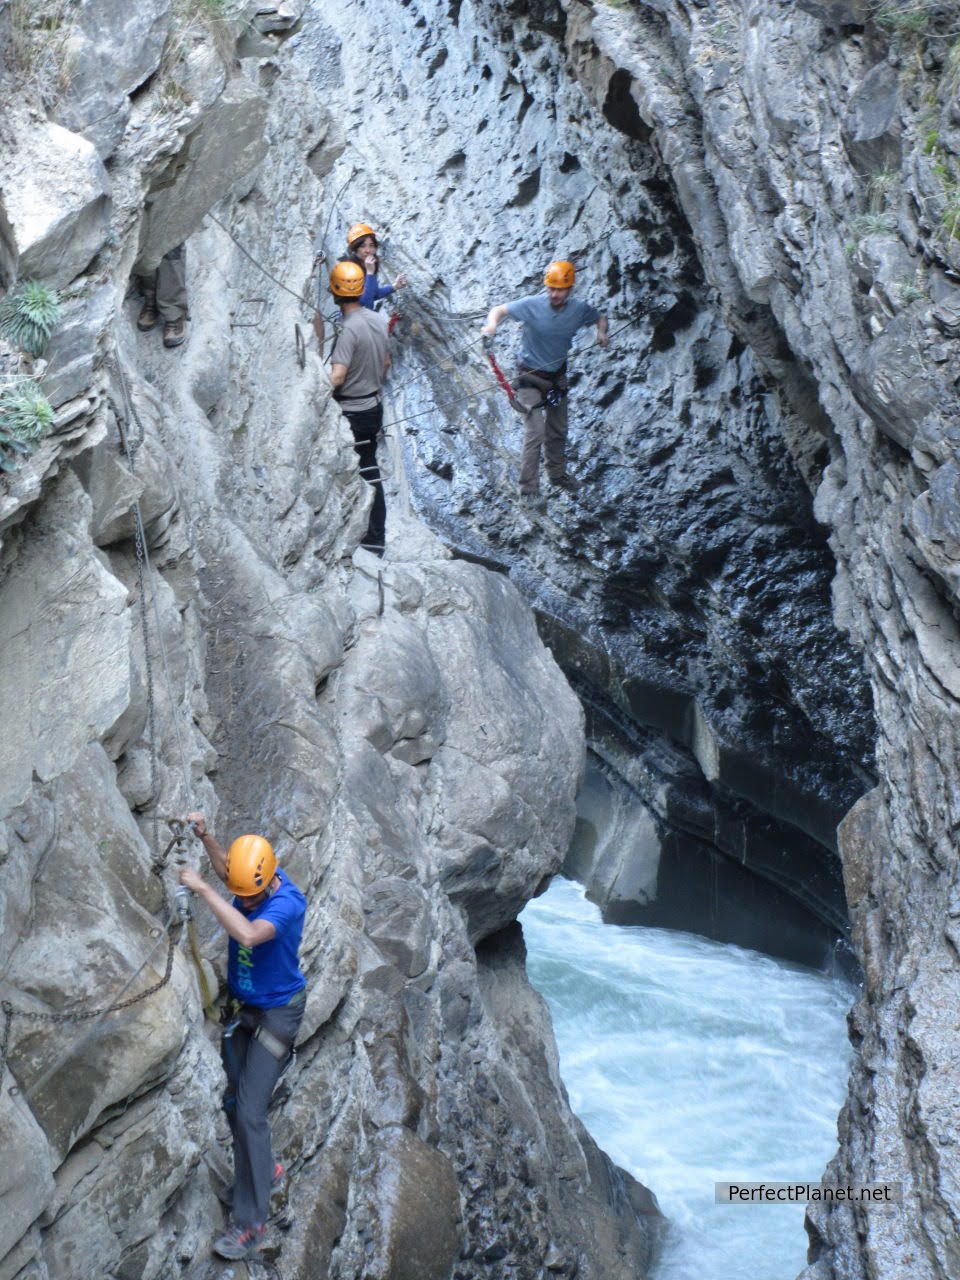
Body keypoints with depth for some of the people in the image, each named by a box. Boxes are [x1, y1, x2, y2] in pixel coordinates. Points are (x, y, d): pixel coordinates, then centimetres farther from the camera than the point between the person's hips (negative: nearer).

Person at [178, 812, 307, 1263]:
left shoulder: (287, 902, -30)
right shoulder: (247, 879, -10)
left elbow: (248, 935, -48)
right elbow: (225, 867, 13)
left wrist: (203, 889, -43)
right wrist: (206, 837, -6)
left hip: (275, 1013, -7)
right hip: (240, 1007, 7)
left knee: (250, 1111, -11)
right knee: (234, 1101, 16)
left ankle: (251, 1224, -5)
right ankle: (263, 1170, 41)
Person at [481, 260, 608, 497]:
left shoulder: (579, 310, -9)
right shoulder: (532, 305, -20)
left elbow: (600, 318, 11)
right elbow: (500, 310, -13)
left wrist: (601, 333, -11)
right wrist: (491, 326, -35)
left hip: (557, 377, 5)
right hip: (531, 378, -5)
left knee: (558, 431, 20)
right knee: (536, 432, -14)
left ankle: (556, 473, 42)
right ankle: (529, 489, -9)